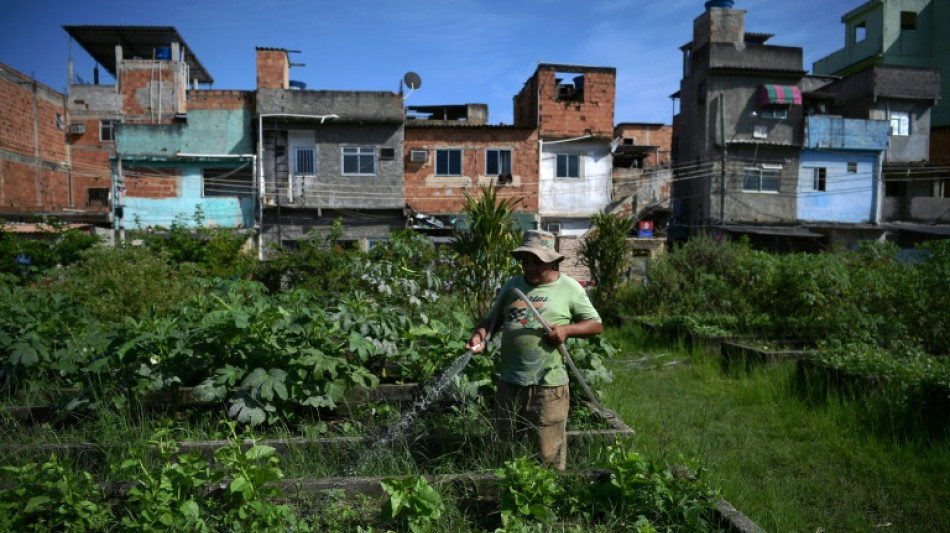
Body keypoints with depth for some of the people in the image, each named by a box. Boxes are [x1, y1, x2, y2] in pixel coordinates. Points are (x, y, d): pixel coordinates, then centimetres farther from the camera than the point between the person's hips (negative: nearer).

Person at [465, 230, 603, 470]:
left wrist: (567, 329, -14)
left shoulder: (569, 288, 1)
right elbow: (491, 319, 16)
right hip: (509, 381, 4)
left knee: (548, 456, 2)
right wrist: (480, 334, -6)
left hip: (548, 384, -4)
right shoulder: (512, 285, 11)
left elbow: (596, 325, 4)